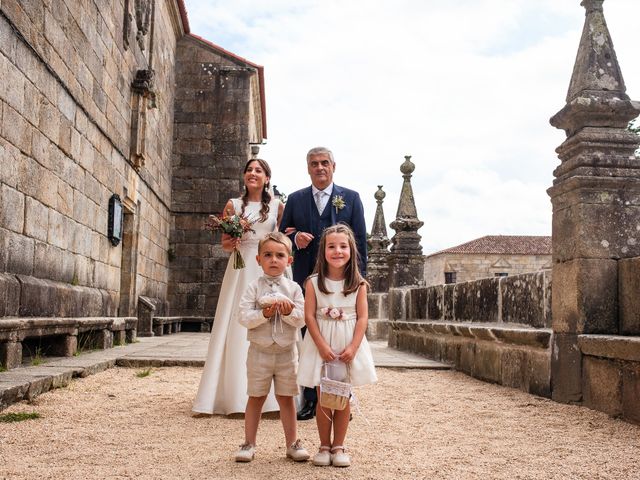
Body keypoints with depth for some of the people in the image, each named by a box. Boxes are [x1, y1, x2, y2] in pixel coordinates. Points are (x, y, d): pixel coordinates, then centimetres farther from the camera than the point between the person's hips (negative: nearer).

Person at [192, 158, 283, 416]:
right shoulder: (233, 205, 9)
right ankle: (233, 396, 3)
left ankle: (269, 397, 7)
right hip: (240, 271, 0)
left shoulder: (278, 206, 8)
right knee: (235, 331, -2)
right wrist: (230, 244, -11)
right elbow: (224, 242, 9)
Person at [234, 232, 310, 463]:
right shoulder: (254, 287, -4)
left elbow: (301, 320, -6)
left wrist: (289, 312, -24)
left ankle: (292, 442, 22)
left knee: (286, 398, 10)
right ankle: (249, 443, 20)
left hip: (286, 352, 1)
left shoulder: (293, 288, 0)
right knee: (256, 398, 9)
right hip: (260, 351, -1)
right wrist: (264, 314, -26)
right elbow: (244, 318, -12)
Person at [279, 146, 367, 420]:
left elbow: (360, 240, 3)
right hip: (306, 280, 2)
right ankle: (310, 401, 15)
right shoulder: (295, 199, 10)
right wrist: (295, 239, -11)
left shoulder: (351, 198, 6)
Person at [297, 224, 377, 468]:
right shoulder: (314, 282, -4)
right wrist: (322, 346, -15)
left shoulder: (358, 284, -2)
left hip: (348, 346, 1)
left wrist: (353, 347, -13)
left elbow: (362, 317, -4)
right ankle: (324, 446, 17)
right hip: (321, 345, -1)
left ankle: (338, 446, 17)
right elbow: (309, 316, -7)